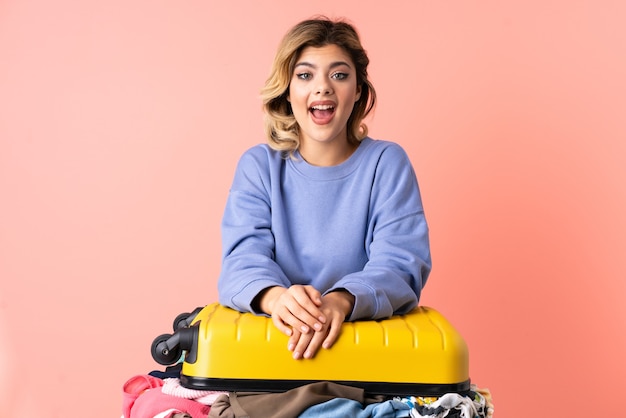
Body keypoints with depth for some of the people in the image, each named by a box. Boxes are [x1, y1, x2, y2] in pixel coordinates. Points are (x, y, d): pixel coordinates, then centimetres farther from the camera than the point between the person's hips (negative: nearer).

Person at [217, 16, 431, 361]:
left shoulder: (387, 163, 2)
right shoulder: (258, 165, 6)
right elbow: (245, 257, -6)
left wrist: (341, 301, -31)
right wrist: (275, 295, -31)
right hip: (273, 339, 2)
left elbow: (401, 263, -9)